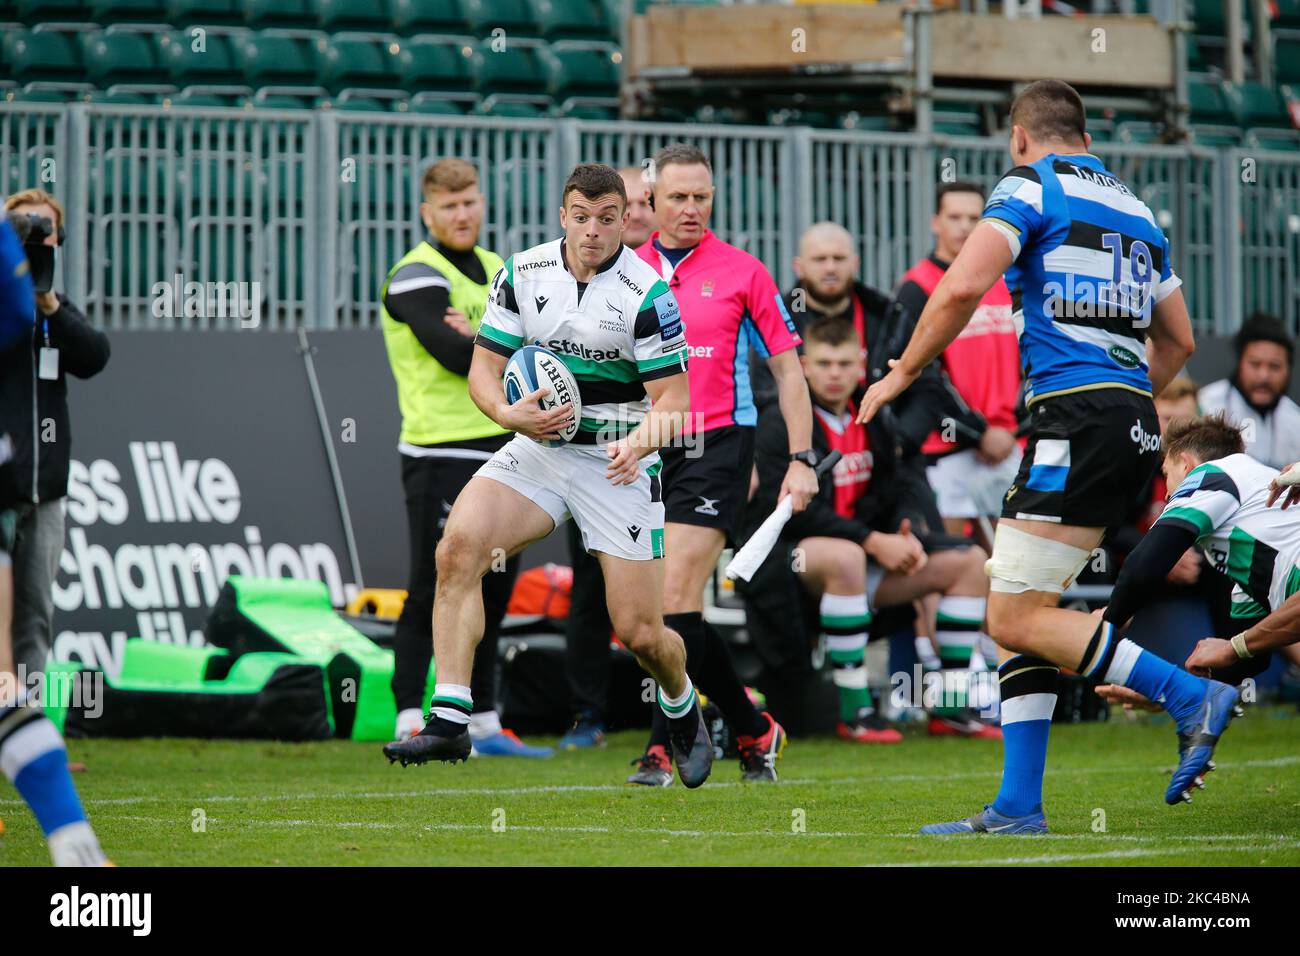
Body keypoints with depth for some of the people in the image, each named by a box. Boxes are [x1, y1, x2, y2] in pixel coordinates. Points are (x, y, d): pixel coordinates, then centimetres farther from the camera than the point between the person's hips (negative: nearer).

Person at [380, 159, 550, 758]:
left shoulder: (496, 271, 16)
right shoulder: (417, 277, -9)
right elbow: (457, 355, -22)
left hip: (500, 451, 8)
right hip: (441, 455, -8)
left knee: (491, 593, 11)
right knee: (433, 595, -8)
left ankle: (483, 724, 17)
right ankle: (409, 723, -5)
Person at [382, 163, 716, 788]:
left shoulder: (648, 295, -13)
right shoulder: (522, 274, -1)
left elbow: (674, 401, -13)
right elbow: (484, 367, 3)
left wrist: (637, 442, -34)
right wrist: (510, 414, -19)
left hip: (619, 462, -3)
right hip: (538, 449, 3)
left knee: (639, 633, -5)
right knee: (458, 547, -24)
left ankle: (682, 707, 33)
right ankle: (449, 722, -24)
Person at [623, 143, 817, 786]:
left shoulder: (741, 272, 1)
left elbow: (787, 368, 5)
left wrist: (800, 459, 0)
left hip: (717, 445, -4)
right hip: (647, 452, 4)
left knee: (676, 595, -15)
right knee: (677, 609, 3)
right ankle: (753, 731, 17)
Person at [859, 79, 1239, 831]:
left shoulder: (1030, 188, -1)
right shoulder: (1135, 210, 22)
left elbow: (962, 289, -14)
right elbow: (1179, 340, 27)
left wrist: (901, 375, -1)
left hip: (1075, 416, -8)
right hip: (1135, 426, 8)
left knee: (1018, 619, -7)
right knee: (1022, 612, 11)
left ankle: (1193, 696, -13)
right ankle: (1018, 807, 7)